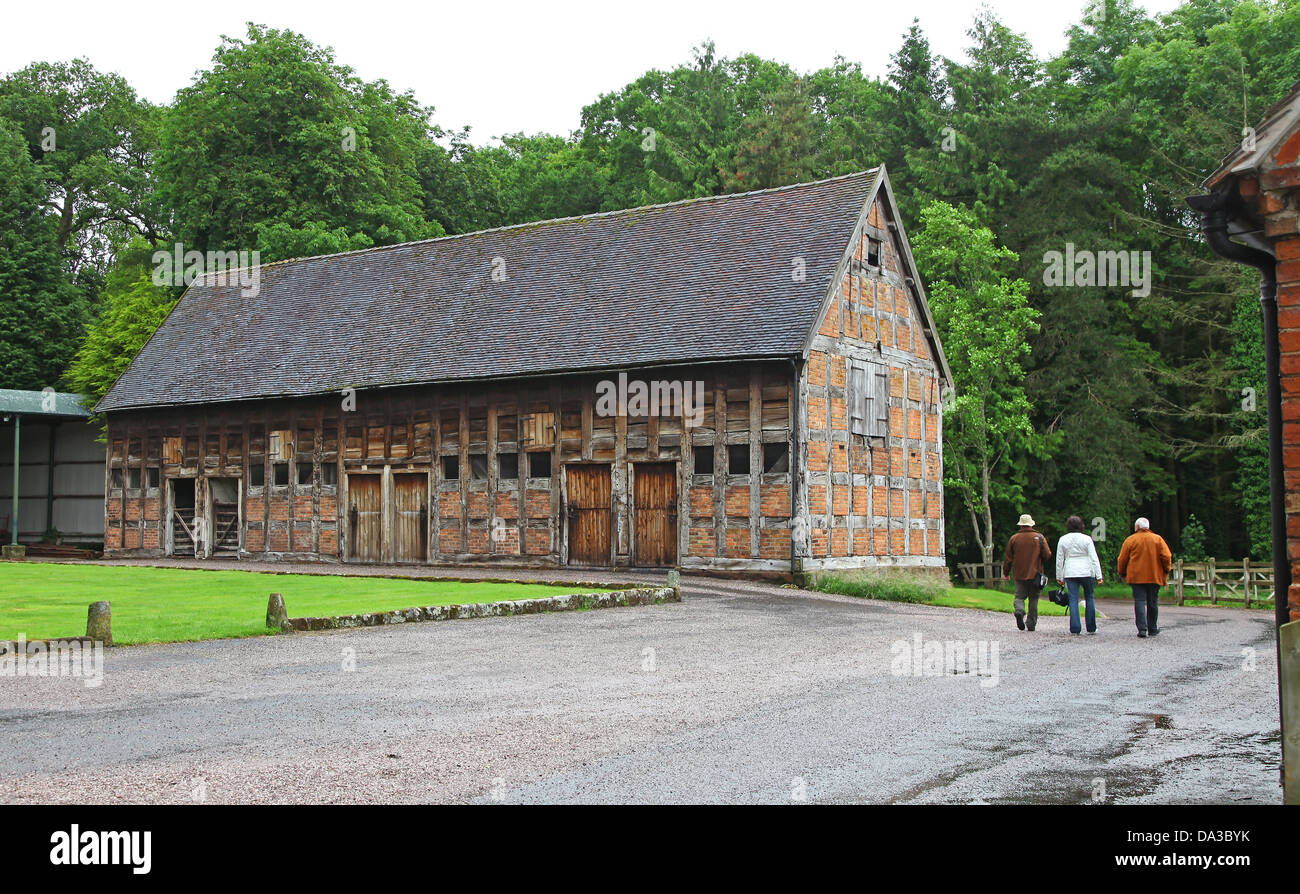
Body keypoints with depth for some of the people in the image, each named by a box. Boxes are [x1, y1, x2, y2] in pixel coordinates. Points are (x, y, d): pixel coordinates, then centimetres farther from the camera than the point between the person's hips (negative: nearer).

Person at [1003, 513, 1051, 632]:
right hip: (1035, 573, 0)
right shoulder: (1039, 537, -1)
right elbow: (1047, 555, -4)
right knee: (1033, 599, 9)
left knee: (1020, 596, 7)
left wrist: (1006, 572, 15)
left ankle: (1019, 611, -24)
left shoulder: (1014, 538, 2)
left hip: (1019, 574, 0)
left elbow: (1008, 558, 4)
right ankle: (1031, 624, 9)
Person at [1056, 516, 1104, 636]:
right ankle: (1091, 628, 11)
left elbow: (1059, 559, 6)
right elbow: (1094, 558, -5)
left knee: (1073, 600, 2)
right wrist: (1099, 575, -4)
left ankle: (1075, 629, -4)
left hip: (1070, 573, 1)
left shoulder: (1063, 540, 3)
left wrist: (1059, 576, 13)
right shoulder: (1087, 539, -2)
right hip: (1087, 572, -1)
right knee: (1089, 598, 11)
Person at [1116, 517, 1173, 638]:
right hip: (1154, 577, 1)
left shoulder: (1130, 540, 1)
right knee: (1152, 603, 11)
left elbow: (1122, 559, 2)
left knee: (1139, 601, -3)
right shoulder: (1157, 539, 4)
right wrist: (1166, 570, 9)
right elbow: (1166, 556, -3)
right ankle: (1152, 629, 20)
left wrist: (1122, 573, 14)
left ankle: (1142, 629, -16)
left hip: (1136, 577, -1)